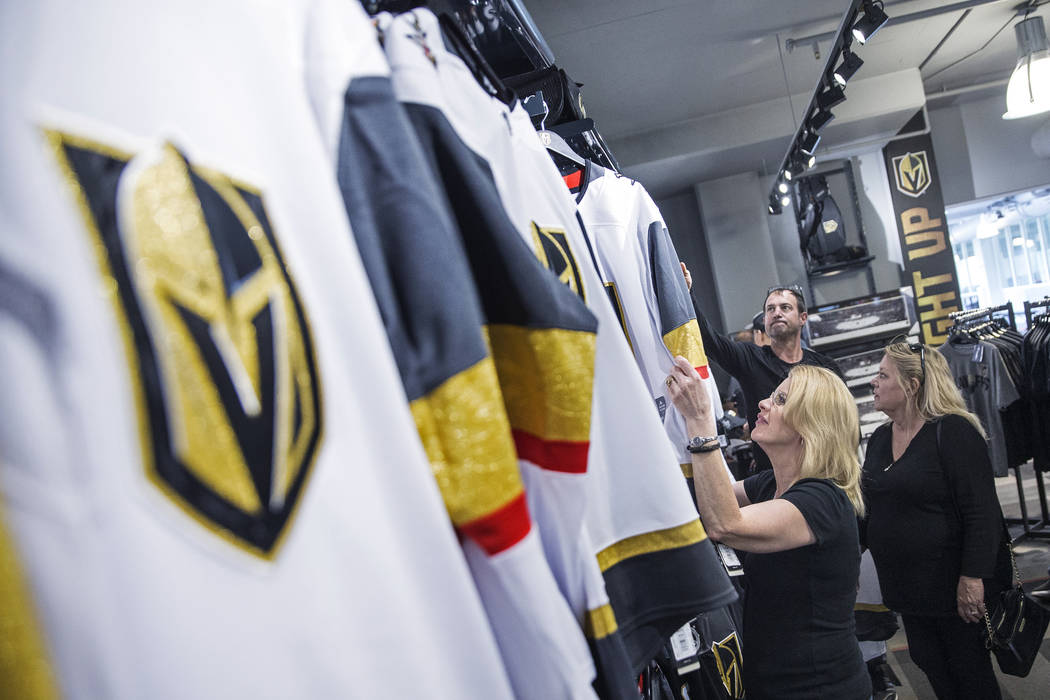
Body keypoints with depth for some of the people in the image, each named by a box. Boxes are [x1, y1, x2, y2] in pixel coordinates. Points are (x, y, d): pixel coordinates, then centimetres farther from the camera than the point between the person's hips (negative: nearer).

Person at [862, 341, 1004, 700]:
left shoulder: (952, 432, -16)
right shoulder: (879, 438, 6)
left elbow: (982, 512, -19)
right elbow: (870, 508, 16)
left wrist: (973, 577, -22)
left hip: (952, 583, -6)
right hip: (905, 584, 6)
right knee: (931, 668, 16)